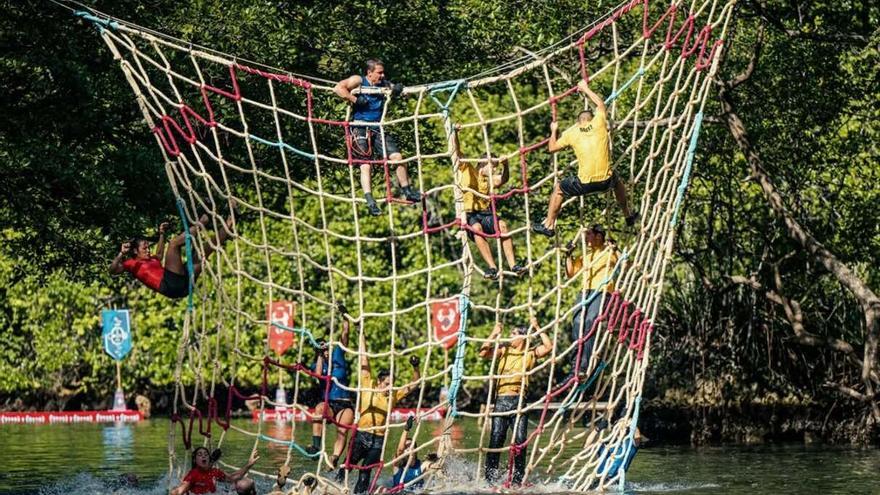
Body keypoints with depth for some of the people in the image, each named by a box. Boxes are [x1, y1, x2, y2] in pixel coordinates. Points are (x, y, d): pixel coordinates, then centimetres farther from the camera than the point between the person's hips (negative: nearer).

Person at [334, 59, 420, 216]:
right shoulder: (358, 81, -7)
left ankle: (407, 192, 12)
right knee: (366, 165, -12)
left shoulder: (384, 84, 8)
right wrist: (355, 100, -22)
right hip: (360, 128, -5)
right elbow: (338, 88, -19)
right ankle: (369, 201, -16)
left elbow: (396, 90, 20)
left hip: (377, 128, 5)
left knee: (397, 157, -1)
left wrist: (397, 89, -4)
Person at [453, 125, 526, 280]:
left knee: (502, 225, -26)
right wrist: (455, 132, -11)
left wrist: (505, 165, -18)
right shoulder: (466, 169, 12)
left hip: (485, 213, 4)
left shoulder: (490, 180, 21)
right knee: (477, 228, -36)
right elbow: (456, 151, 4)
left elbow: (504, 179, 2)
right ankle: (492, 267, -41)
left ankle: (513, 265, -31)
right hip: (468, 214, -4)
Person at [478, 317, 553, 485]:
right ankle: (490, 476, 0)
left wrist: (537, 329, -5)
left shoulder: (530, 354, 7)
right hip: (501, 400, 1)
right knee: (496, 439, -4)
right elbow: (483, 353, 0)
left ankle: (518, 478, 5)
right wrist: (494, 334, -1)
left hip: (519, 400, -1)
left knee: (520, 440, -3)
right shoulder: (503, 351, 11)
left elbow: (549, 347, -8)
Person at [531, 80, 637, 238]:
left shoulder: (571, 132, 2)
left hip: (585, 183, -2)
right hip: (606, 181, 2)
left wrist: (553, 131, 33)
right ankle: (628, 216, 49)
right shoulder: (599, 123, 3)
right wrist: (586, 89, 39)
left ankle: (549, 225, 23)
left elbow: (552, 148, 15)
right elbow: (600, 103, 25)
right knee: (617, 182, 38)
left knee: (558, 190, 23)